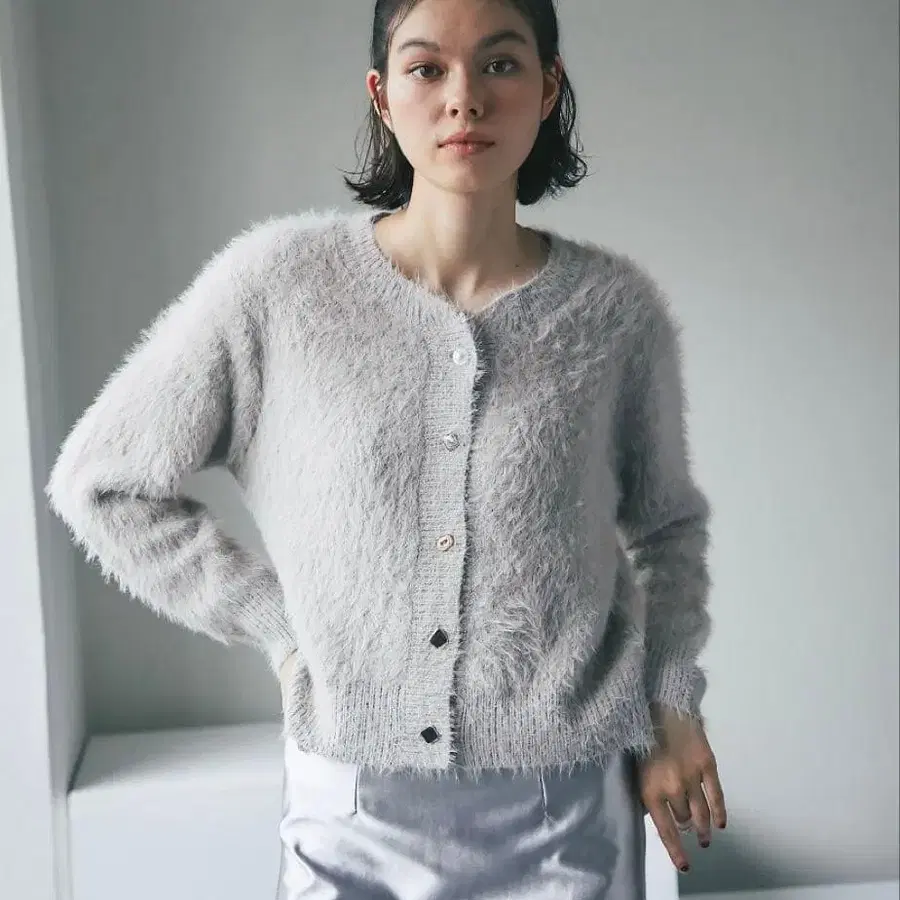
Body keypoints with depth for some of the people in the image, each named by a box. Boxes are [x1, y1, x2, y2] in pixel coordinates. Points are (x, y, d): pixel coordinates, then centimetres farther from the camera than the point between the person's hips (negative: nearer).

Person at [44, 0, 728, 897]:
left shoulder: (618, 308, -6)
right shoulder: (279, 280, -10)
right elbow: (98, 483, -2)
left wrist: (672, 704, 0)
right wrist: (281, 629, -5)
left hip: (566, 817, 2)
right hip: (353, 819, -1)